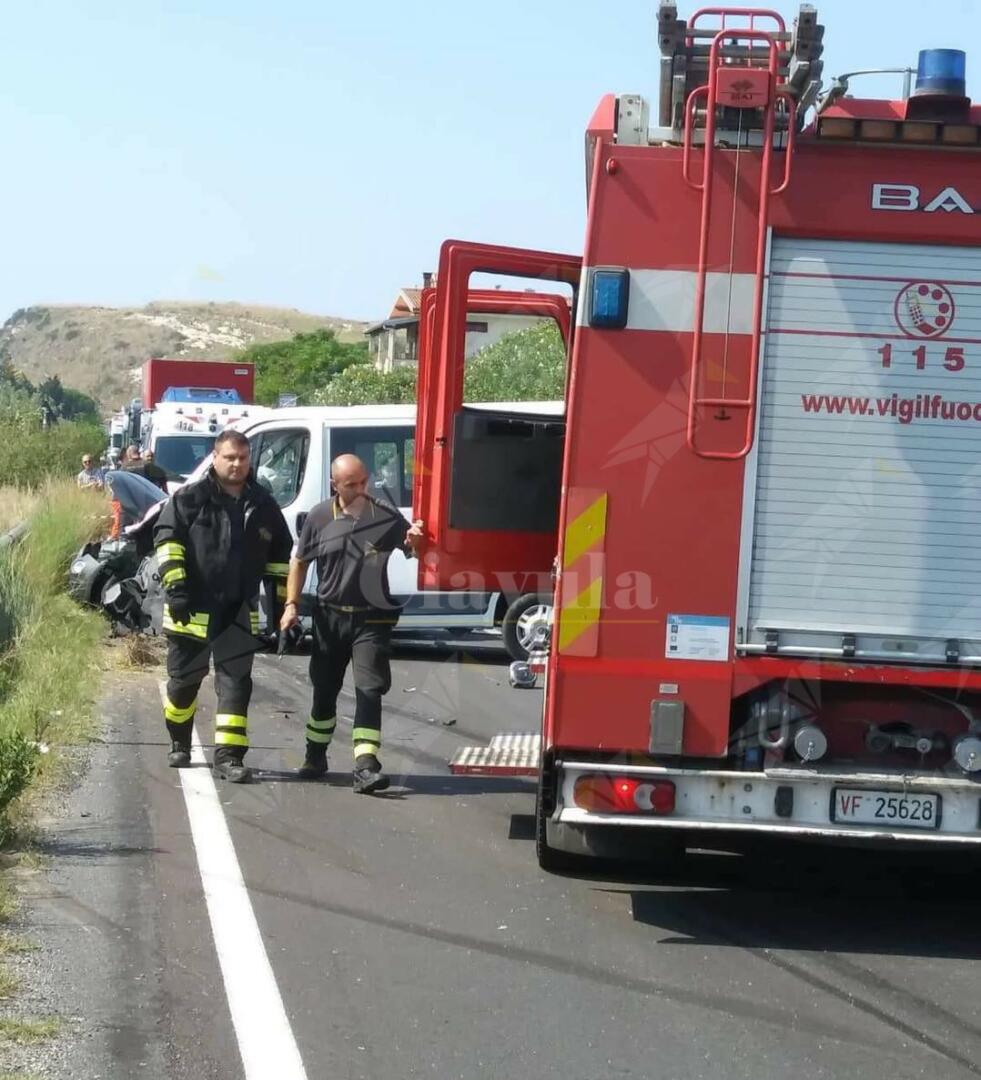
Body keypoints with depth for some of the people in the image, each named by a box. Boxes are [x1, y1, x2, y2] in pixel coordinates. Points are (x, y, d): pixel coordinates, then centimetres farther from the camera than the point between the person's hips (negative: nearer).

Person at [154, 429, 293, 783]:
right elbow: (166, 537, -7)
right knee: (184, 679, 9)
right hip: (193, 609, -2)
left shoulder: (263, 505, 10)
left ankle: (229, 756, -4)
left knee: (235, 682, -3)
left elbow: (279, 556, 18)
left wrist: (280, 602, 15)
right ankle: (179, 743, 30)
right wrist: (175, 586, -17)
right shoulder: (191, 499, -3)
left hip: (239, 612, 3)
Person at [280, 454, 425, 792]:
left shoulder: (386, 517, -4)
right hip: (329, 616, 2)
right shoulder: (319, 518, -2)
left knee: (369, 691, -12)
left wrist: (415, 542, -22)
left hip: (371, 619, -2)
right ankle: (315, 756, 32)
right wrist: (291, 604, 0)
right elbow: (299, 561, 8)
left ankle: (366, 766, -17)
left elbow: (414, 551, 1)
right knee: (324, 690, 14)